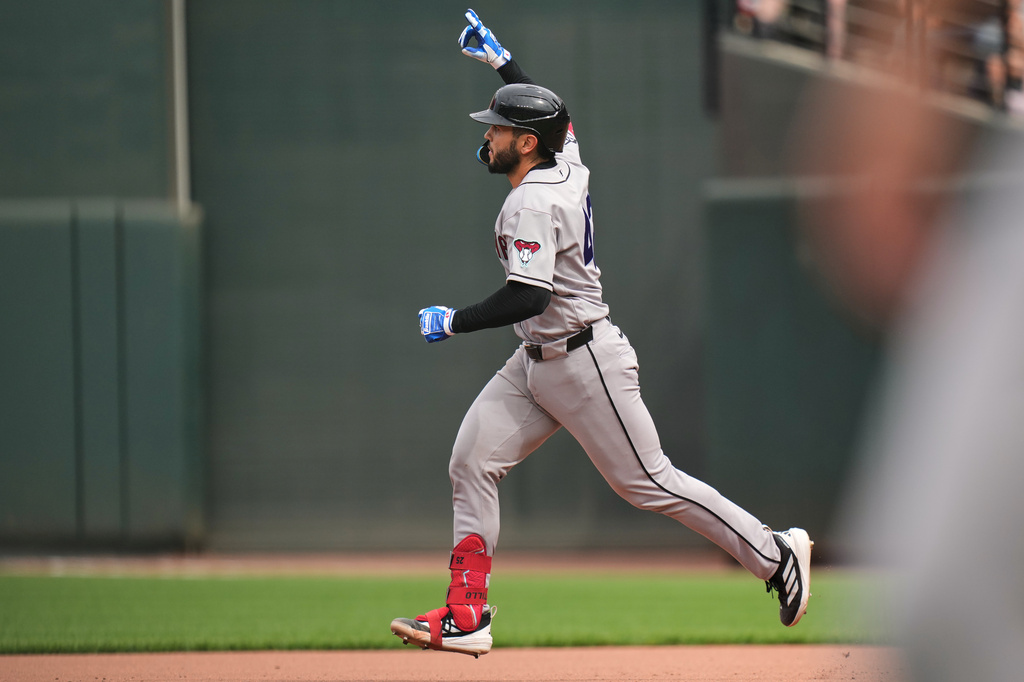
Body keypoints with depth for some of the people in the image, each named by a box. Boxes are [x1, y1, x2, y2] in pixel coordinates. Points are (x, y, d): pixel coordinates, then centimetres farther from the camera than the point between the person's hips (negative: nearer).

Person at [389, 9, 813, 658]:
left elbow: (530, 296, -31)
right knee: (473, 461, 2)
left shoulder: (531, 203, -21)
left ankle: (774, 552, 8)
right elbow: (549, 112, 29)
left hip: (584, 361, -10)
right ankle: (467, 617, 1)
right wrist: (501, 59, 30)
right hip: (538, 362, 10)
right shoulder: (567, 163, 6)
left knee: (647, 480, -3)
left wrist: (453, 321, -22)